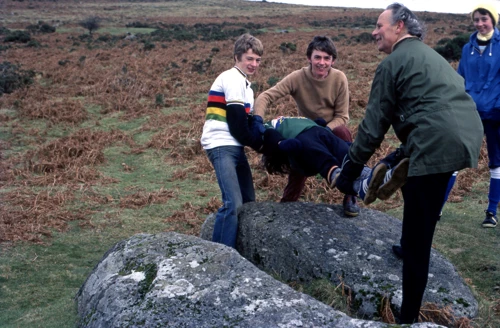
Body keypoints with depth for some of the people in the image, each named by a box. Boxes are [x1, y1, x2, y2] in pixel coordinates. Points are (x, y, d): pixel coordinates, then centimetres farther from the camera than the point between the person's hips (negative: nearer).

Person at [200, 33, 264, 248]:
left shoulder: (243, 83, 22)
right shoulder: (232, 79, -8)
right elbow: (237, 123, -14)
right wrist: (259, 144, -4)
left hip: (235, 146, 10)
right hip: (222, 146, -10)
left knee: (248, 201, 11)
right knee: (233, 204, -17)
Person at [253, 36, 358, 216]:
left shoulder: (339, 78, -19)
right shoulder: (297, 77, -20)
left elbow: (342, 116, -15)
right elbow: (265, 97, -25)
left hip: (332, 130, -1)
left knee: (343, 133, -34)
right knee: (296, 175, 0)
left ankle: (350, 197, -22)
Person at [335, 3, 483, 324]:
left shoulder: (393, 62, 3)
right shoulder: (430, 55, 29)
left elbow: (374, 124, 1)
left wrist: (350, 170, 9)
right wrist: (398, 156, 34)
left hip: (438, 146, -9)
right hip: (468, 136, 9)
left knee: (417, 237, -3)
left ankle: (409, 315, 4)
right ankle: (409, 244, 42)